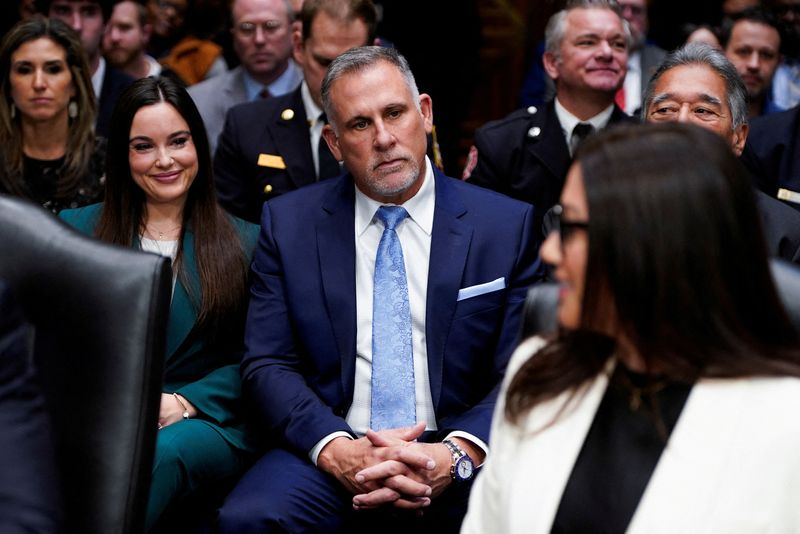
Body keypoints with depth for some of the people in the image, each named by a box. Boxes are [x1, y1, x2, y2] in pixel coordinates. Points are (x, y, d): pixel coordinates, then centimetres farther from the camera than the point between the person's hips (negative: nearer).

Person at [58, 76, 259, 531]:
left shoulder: (245, 242, 15)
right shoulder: (77, 230, 17)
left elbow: (250, 358, 9)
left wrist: (183, 403, -9)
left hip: (205, 421, 0)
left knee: (162, 451, -38)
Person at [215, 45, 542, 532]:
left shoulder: (509, 225, 3)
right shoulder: (288, 223, 6)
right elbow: (267, 365, 2)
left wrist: (456, 455, -18)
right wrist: (335, 450, -17)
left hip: (456, 455, 0)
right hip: (332, 451, 1)